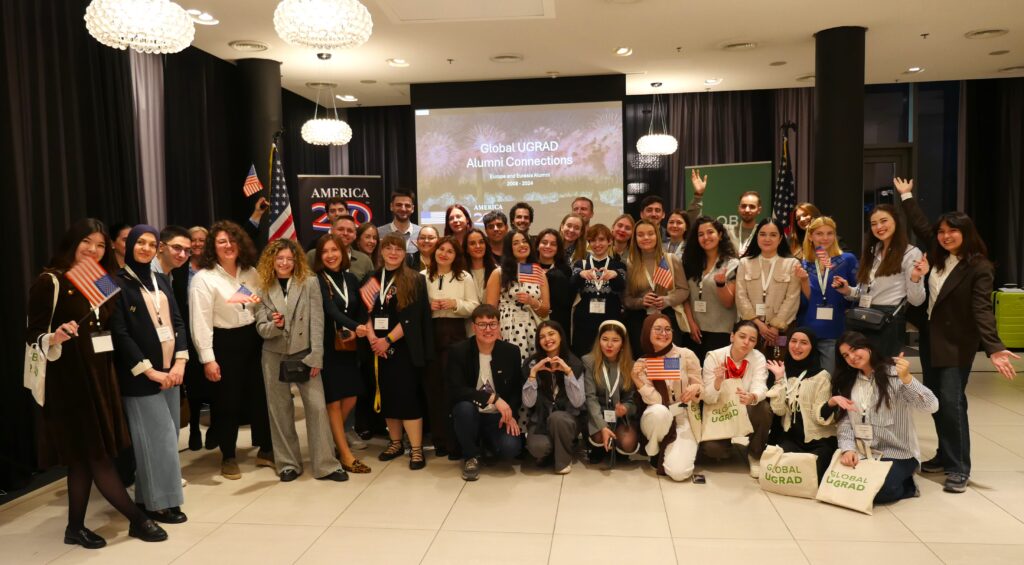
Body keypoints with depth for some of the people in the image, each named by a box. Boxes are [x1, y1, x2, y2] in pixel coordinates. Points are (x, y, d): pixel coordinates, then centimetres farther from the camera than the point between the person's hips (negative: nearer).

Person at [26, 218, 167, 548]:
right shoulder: (50, 282, -9)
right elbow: (33, 334, -11)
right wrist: (55, 338, -30)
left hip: (100, 376, 7)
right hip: (69, 380, -7)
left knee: (86, 455, 11)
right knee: (96, 455, -1)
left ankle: (76, 527, 21)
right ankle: (138, 520, 6)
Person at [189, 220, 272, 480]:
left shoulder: (251, 272, 7)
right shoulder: (203, 278, -10)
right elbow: (200, 322, -14)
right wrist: (208, 359, -17)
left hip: (253, 339, 5)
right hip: (224, 344, -5)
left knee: (260, 395, 12)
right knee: (228, 402, 5)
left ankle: (265, 450, 28)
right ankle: (228, 457, 22)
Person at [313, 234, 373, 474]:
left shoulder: (351, 279, 9)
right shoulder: (317, 280, -9)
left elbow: (361, 311, 10)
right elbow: (330, 310, -23)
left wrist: (354, 332, -9)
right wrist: (356, 326, -36)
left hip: (348, 346, 5)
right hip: (326, 346, -5)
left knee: (351, 396, 5)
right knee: (333, 399, 0)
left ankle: (334, 436, 30)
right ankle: (345, 454, 7)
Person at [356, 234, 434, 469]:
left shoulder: (414, 280, -2)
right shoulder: (373, 279, 11)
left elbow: (412, 317, -10)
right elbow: (366, 311, 8)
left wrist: (388, 340, -14)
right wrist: (371, 336, -10)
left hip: (403, 347, -4)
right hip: (377, 347, 5)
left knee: (406, 395, -9)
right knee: (387, 394, 9)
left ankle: (416, 449, -2)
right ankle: (395, 443, 23)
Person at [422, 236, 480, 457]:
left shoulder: (465, 277, 7)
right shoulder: (423, 277, 10)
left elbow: (474, 307, 2)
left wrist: (456, 304, -12)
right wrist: (426, 306, -9)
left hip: (454, 333, -2)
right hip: (428, 333, 2)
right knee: (432, 384, 3)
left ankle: (455, 440, 5)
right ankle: (439, 439, 14)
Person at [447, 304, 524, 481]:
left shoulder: (511, 351, -1)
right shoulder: (458, 351, -10)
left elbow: (517, 389, 7)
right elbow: (456, 391, -20)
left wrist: (511, 414, -11)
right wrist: (493, 397, -29)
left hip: (498, 417, 2)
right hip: (470, 414, -2)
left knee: (510, 449, -25)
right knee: (464, 407, -36)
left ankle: (485, 444, 14)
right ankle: (471, 456, -7)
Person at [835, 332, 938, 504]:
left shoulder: (894, 374, -7)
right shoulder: (846, 383, 8)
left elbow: (931, 406, -19)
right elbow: (844, 422, 2)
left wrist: (907, 379, -33)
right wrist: (848, 449, -15)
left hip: (897, 453, -4)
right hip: (862, 452, 4)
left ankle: (906, 486, 5)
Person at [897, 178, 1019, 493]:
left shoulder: (979, 267, -16)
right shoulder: (939, 257, 2)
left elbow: (982, 309, -24)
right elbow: (921, 226, 17)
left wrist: (993, 348, -35)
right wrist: (906, 196, 25)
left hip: (956, 343, -7)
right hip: (930, 337, 7)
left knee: (951, 402, -10)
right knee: (935, 400, 12)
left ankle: (959, 468, -1)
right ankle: (946, 456, 25)